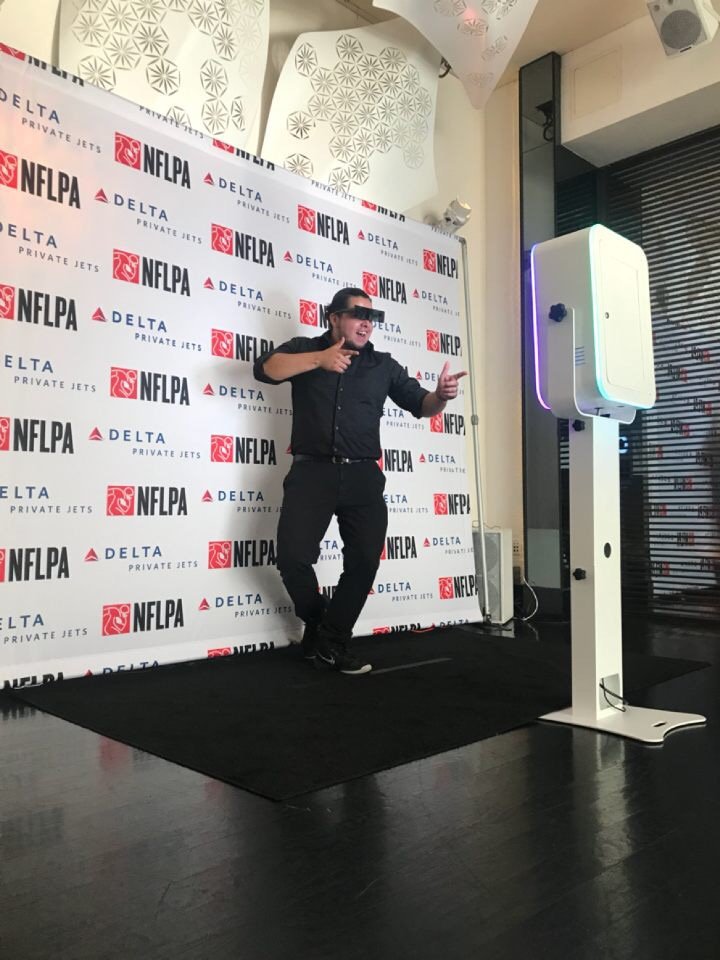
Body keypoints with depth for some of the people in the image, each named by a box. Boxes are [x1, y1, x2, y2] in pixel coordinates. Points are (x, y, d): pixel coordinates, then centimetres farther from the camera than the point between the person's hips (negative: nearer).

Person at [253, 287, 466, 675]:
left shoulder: (383, 365, 15)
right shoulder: (305, 349, 9)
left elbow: (418, 403, 11)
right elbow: (265, 368, -8)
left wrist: (439, 396, -13)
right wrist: (318, 359, -21)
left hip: (362, 475, 3)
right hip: (312, 471, -2)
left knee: (365, 560, -1)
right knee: (293, 556, -9)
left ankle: (331, 640, 15)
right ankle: (317, 622, 20)